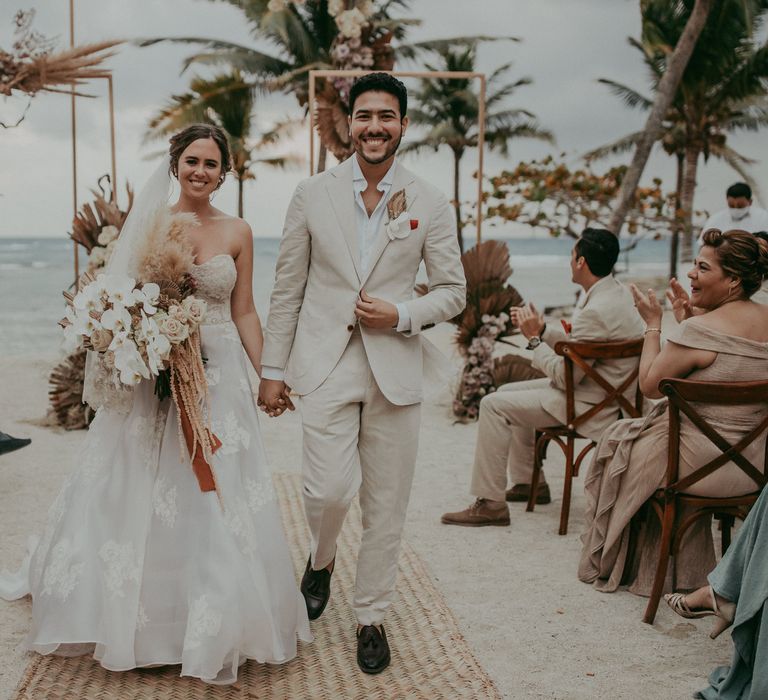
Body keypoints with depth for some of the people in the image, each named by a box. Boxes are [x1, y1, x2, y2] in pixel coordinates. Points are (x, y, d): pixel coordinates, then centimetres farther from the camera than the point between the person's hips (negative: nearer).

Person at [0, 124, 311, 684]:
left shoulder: (237, 232, 4)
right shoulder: (151, 223, 3)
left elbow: (244, 312, 7)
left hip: (218, 375, 0)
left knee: (214, 501, 1)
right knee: (137, 496, 5)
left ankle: (213, 626, 16)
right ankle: (135, 616, 24)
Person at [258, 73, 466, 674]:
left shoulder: (430, 205, 3)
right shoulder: (313, 195, 3)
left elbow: (454, 291, 7)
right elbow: (287, 289, 6)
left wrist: (401, 315, -11)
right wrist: (272, 368, 5)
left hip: (395, 369, 1)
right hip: (327, 364, -1)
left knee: (386, 506, 7)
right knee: (329, 490, -12)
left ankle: (372, 616, 26)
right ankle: (321, 561, 24)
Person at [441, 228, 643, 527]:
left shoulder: (596, 311, -27)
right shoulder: (615, 291, 5)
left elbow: (565, 377, -22)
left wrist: (534, 338, -11)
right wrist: (541, 329, 3)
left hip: (590, 403, -11)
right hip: (600, 388, 11)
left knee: (494, 405, -12)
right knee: (508, 392, 19)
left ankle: (490, 503, -7)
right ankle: (529, 482, 27)